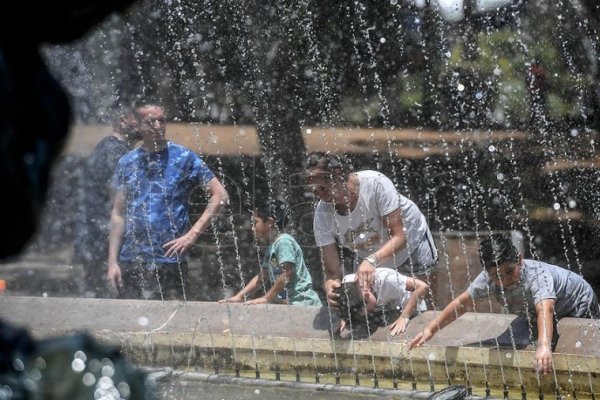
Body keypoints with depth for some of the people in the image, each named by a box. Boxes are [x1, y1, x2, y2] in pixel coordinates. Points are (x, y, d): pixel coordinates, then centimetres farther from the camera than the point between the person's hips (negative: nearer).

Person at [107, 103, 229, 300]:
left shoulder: (184, 158, 0)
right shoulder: (127, 163, 9)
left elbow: (220, 195, -3)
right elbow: (118, 214, 9)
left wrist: (192, 234, -10)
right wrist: (113, 261, 2)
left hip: (170, 261, -3)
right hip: (130, 262, 3)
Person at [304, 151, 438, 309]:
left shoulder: (375, 183, -37)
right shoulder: (322, 214, -28)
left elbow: (399, 237, -36)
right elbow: (333, 272, -27)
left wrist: (372, 260, -53)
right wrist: (330, 286, -51)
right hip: (368, 259, 3)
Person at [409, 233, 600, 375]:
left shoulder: (537, 275, -46)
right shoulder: (488, 279, -29)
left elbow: (545, 310, -62)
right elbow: (461, 303, -16)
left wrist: (544, 346, -79)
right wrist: (430, 329, -22)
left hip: (578, 306, -6)